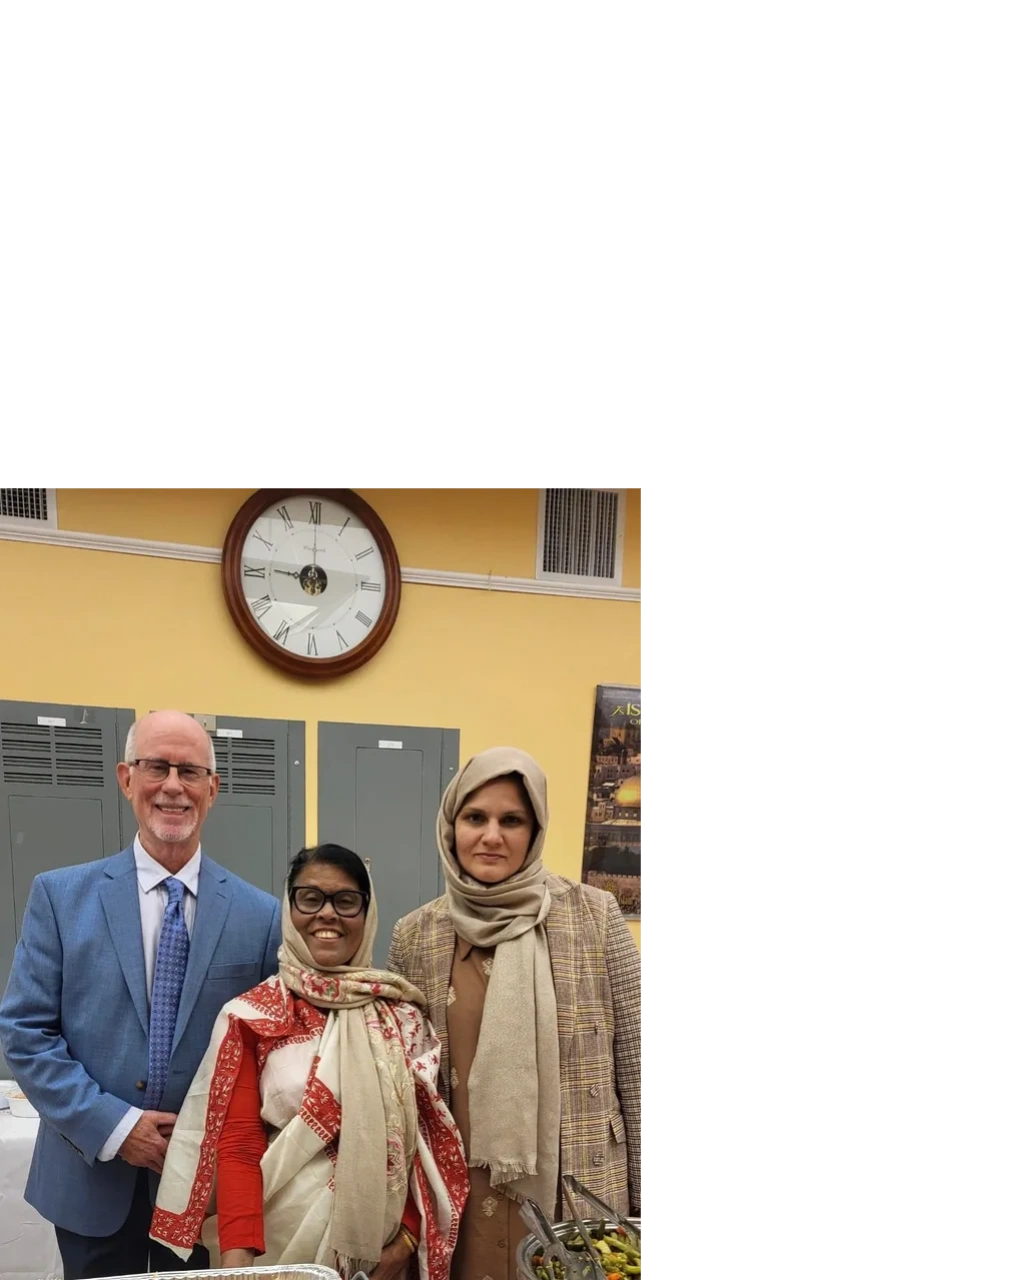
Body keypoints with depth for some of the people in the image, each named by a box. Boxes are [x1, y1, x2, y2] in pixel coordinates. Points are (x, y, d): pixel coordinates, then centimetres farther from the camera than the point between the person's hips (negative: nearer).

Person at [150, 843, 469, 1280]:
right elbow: (237, 1148, -8)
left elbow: (426, 1133, 3)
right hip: (283, 1244, -2)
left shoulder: (402, 1013, 1)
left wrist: (409, 1234, -8)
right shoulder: (252, 1017, -5)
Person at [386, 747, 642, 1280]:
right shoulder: (415, 936, 0)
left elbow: (633, 1063, -2)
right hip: (458, 1194, 2)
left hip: (576, 1190, -1)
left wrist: (640, 1197, -2)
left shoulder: (594, 916, -6)